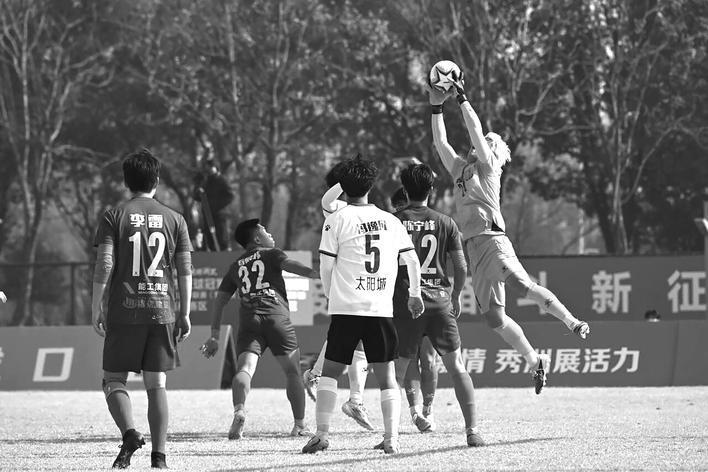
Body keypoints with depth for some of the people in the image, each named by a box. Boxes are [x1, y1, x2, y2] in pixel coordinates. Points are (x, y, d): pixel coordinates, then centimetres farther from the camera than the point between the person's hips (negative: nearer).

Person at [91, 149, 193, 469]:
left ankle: (129, 433, -18)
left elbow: (104, 265, -7)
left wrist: (95, 307, -1)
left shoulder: (114, 217, 0)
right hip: (162, 311, 2)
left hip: (123, 311, -2)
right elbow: (185, 270, 6)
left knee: (113, 380, 6)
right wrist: (185, 314, 10)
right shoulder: (174, 219, 7)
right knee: (156, 384, 6)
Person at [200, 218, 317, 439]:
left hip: (248, 320, 2)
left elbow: (219, 301, 22)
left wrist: (214, 337, 24)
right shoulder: (271, 254, 15)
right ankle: (300, 425, 8)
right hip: (277, 316, -2)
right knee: (292, 371, 8)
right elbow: (292, 265, -6)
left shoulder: (235, 266, 25)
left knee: (245, 368, -11)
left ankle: (239, 410, -39)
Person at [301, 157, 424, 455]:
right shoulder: (390, 221, 9)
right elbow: (412, 260, 14)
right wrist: (414, 294, 29)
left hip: (346, 308, -2)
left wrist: (331, 296, 17)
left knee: (330, 372, 7)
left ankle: (322, 433, -2)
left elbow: (326, 266, 0)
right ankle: (391, 438, -2)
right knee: (386, 375, 6)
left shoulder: (337, 220, 0)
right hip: (382, 310, 2)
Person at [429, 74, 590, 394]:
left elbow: (476, 131, 0)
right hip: (473, 249, 7)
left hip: (493, 241, -7)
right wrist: (436, 106, 21)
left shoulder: (488, 166, 9)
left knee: (521, 286, -29)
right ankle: (535, 361, 12)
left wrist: (462, 98, 4)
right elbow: (440, 142, 27)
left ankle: (573, 323, -27)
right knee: (493, 317, 3)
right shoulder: (459, 168, 25)